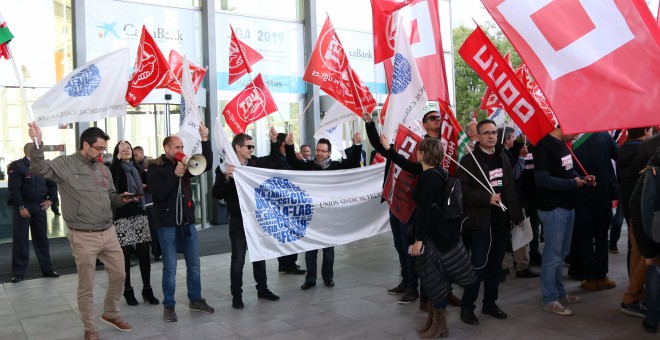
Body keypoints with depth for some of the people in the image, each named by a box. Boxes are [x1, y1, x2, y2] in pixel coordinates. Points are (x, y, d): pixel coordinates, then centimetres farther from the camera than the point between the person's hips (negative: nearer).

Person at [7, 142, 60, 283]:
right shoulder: (17, 166, -9)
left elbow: (52, 184, 17)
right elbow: (13, 188, -15)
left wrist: (50, 199, 4)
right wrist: (21, 207, -19)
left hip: (39, 207, 5)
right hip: (22, 207, -5)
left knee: (42, 239, 9)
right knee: (20, 240, 2)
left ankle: (47, 269, 16)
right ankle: (18, 273, 11)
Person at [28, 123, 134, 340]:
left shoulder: (104, 169, 11)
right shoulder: (65, 164, -6)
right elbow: (39, 169, -22)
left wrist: (122, 199, -3)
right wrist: (37, 143, -35)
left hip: (108, 232, 6)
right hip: (83, 237, -6)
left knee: (119, 275, 14)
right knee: (86, 286, 6)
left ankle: (110, 314, 37)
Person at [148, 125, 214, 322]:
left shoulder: (185, 165, 8)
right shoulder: (155, 168, -5)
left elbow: (206, 164, -3)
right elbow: (158, 194, -16)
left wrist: (205, 141, -11)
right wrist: (174, 175, -21)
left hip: (187, 222, 5)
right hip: (167, 224, -5)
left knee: (194, 265, 11)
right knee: (170, 268, 2)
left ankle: (195, 300, 25)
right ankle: (168, 306, 15)